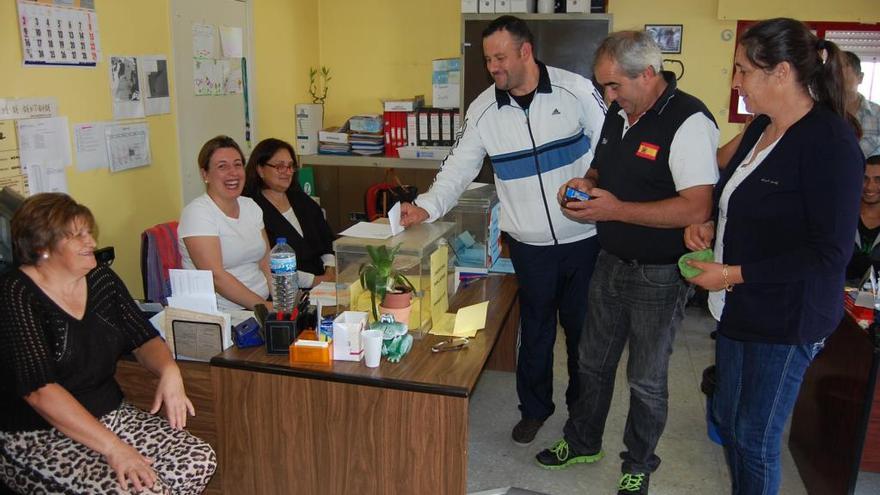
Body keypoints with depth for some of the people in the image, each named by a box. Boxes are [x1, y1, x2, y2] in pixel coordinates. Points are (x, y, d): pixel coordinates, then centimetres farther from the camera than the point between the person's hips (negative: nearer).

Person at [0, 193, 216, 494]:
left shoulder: (102, 280, 7)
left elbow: (143, 339, 9)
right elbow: (39, 389, -22)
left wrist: (169, 371, -16)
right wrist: (113, 448, -27)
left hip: (109, 416, 6)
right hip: (38, 438, -6)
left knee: (199, 462, -15)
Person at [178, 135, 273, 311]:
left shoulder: (250, 206, 13)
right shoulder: (197, 213, -8)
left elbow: (266, 264, 11)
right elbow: (216, 276, -17)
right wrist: (265, 306, -19)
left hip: (262, 305, 7)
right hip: (221, 313, -6)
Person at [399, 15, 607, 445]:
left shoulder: (576, 90, -8)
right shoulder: (483, 110, -2)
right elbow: (458, 169, -2)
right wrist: (426, 207, -17)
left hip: (585, 238, -1)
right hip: (530, 246, 1)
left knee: (583, 326, 15)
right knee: (535, 328, 13)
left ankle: (583, 406, 38)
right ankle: (534, 407, 35)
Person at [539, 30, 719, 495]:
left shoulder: (689, 121, -21)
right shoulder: (619, 113, 5)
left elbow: (696, 208, -28)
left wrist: (616, 209, -28)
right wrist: (586, 184, -3)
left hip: (659, 274, -7)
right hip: (610, 261, 7)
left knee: (646, 379, 10)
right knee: (593, 363, 20)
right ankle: (582, 441, 41)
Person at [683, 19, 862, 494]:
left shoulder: (830, 143, -20)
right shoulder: (762, 127, 6)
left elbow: (831, 253, -22)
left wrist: (735, 274, -20)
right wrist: (711, 225, 3)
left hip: (786, 319, -8)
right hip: (739, 308, 8)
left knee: (755, 440, 7)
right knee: (727, 418, 21)